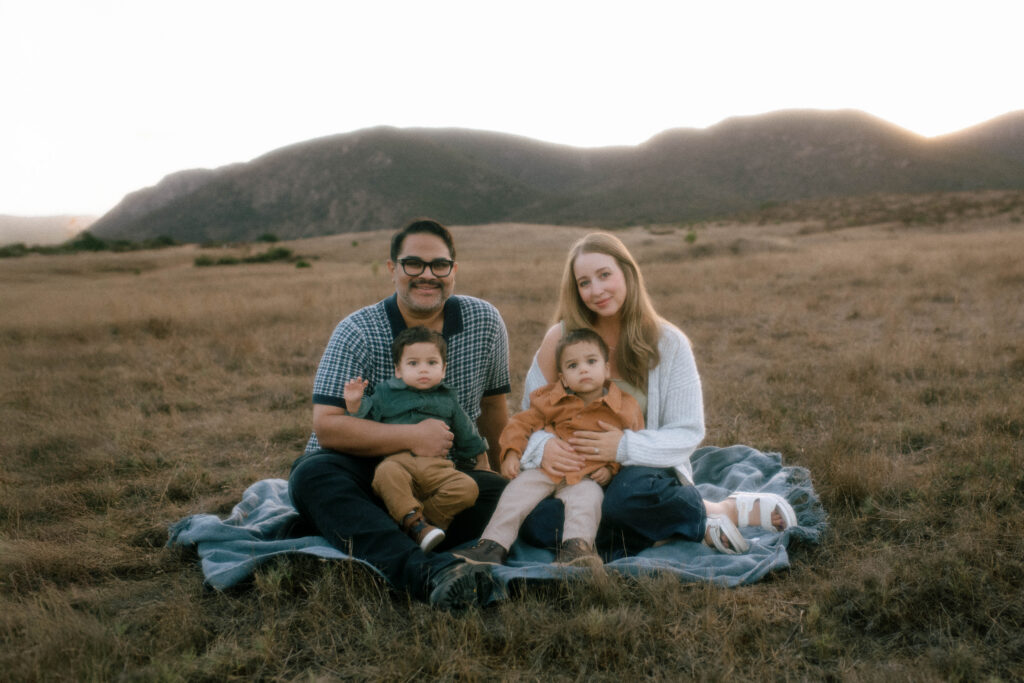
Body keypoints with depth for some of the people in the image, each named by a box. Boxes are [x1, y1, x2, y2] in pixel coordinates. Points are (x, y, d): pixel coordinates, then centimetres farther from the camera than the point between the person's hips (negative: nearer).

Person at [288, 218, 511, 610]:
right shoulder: (357, 332, -9)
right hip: (361, 471, -2)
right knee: (313, 476, -35)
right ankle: (423, 572, -54)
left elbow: (493, 405, 15)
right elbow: (326, 426, -18)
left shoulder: (485, 323, 1)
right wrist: (412, 437, -24)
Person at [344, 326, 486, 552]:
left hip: (437, 467, 2)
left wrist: (481, 462, 32)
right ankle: (416, 523, -37)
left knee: (467, 487, -26)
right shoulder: (386, 394, 18)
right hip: (397, 459, -2)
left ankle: (425, 517, -20)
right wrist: (354, 403, -5)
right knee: (387, 473, -38)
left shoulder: (447, 399, 23)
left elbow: (466, 433, 31)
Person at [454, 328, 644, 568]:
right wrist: (511, 453, -6)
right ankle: (493, 545, -20)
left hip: (586, 478, -2)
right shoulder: (552, 400, 4)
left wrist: (611, 467, -6)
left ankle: (576, 547, -41)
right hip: (545, 469, 2)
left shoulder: (625, 408, 1)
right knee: (519, 490, -19)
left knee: (587, 497, -33)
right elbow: (522, 422, 8)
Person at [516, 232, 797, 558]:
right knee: (536, 526, -30)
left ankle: (726, 510, -11)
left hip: (644, 469, -3)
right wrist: (543, 446, -22)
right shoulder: (560, 339, -3)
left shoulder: (668, 343, -5)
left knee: (629, 497, -40)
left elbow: (688, 432, -6)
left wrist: (625, 446, -23)